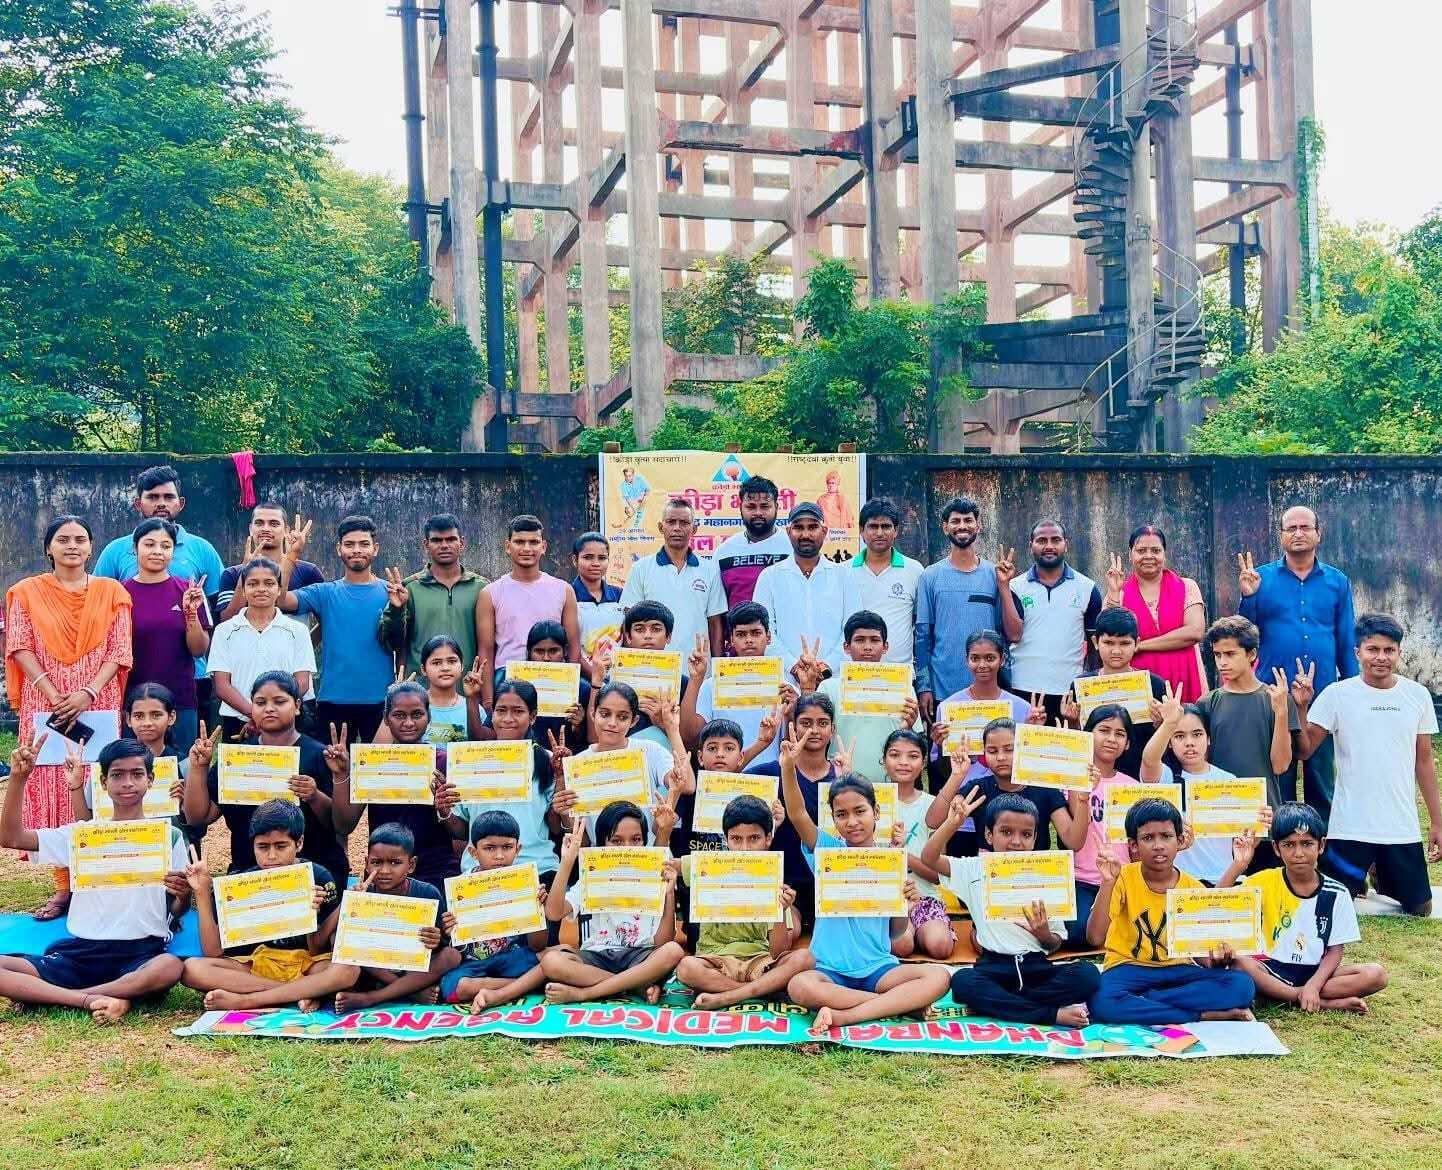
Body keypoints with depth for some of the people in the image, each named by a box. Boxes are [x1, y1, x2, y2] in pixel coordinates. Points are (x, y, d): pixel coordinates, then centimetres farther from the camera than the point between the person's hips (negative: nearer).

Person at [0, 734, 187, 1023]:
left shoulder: (169, 837, 8)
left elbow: (176, 911, 9)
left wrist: (183, 896, -16)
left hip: (141, 954, -2)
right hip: (81, 952, 2)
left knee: (170, 967, -38)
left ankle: (46, 994, -22)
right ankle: (94, 1000, -24)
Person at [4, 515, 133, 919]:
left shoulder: (110, 591, 6)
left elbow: (119, 652, 0)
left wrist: (88, 693, -13)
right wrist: (53, 695, -13)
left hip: (98, 706, 0)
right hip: (46, 707, 0)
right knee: (51, 789, -2)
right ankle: (64, 886, 2)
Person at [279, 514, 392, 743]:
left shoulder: (390, 593, 2)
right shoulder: (325, 593, 4)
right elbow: (279, 599, -11)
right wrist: (293, 554, -16)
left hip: (380, 701, 0)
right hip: (333, 700, 1)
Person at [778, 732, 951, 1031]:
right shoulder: (828, 851, 4)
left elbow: (899, 933, 8)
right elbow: (797, 815, -15)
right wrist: (788, 767, -31)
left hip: (878, 967, 2)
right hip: (831, 969, -2)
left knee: (938, 977, -26)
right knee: (799, 986, -35)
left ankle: (842, 1016, -27)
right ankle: (900, 1003, -21)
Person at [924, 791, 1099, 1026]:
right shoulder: (976, 870, 6)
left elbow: (1055, 945, 12)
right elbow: (929, 858, -8)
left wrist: (1043, 934, -11)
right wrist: (953, 823, -19)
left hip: (1037, 965, 2)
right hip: (993, 966, -2)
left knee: (1087, 974, -26)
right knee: (962, 981, -34)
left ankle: (995, 1004, -21)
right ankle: (1054, 1014, -25)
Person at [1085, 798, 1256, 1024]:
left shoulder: (1194, 889, -2)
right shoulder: (1123, 878, -9)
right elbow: (1095, 938, -19)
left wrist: (1216, 960, -19)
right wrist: (1108, 883, -28)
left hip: (1176, 970, 3)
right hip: (1129, 969, -2)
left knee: (1242, 985, -22)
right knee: (1102, 1001, -36)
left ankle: (1138, 1003, -20)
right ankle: (1208, 1016, -23)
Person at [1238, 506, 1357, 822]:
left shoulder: (1337, 582, 7)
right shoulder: (1261, 578, 3)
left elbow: (1346, 643, 9)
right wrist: (1248, 597, -14)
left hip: (1323, 694, 1)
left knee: (1322, 778, 9)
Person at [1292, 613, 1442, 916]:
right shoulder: (1337, 695, -8)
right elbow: (1305, 751, -9)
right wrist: (1301, 707, -24)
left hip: (1403, 826, 3)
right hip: (1350, 827, -3)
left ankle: (1382, 880, 40)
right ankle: (1357, 883, 34)